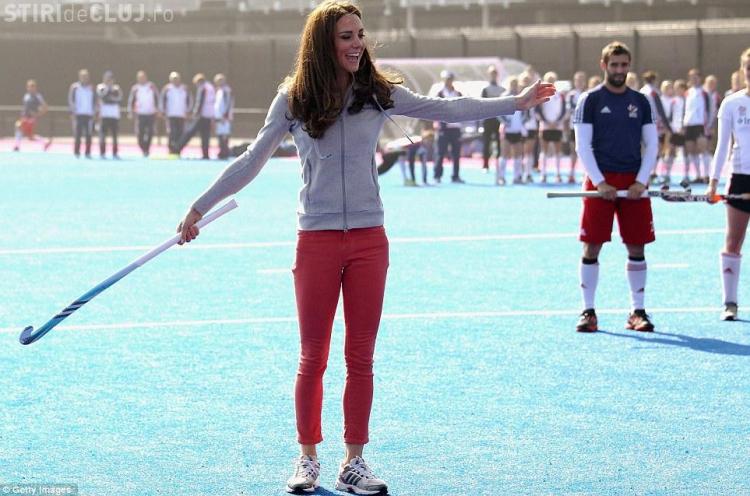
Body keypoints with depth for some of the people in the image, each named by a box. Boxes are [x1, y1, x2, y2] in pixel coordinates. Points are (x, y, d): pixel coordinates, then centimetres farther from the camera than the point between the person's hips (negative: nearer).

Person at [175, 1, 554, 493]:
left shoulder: (379, 93, 2)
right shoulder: (293, 100, -3)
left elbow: (446, 109, 4)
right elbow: (252, 162, 1)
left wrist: (517, 102, -1)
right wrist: (199, 209, 0)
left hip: (368, 239, 2)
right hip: (317, 240, -2)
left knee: (361, 357, 6)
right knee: (313, 357, 5)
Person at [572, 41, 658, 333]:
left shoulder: (640, 101, 10)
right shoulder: (590, 100, 1)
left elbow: (652, 145, 9)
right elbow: (582, 146, -3)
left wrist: (641, 181, -4)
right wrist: (599, 182, -13)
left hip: (634, 184, 3)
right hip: (600, 182, -3)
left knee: (637, 248, 3)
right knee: (592, 247, -3)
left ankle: (637, 312, 11)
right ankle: (588, 311, 4)